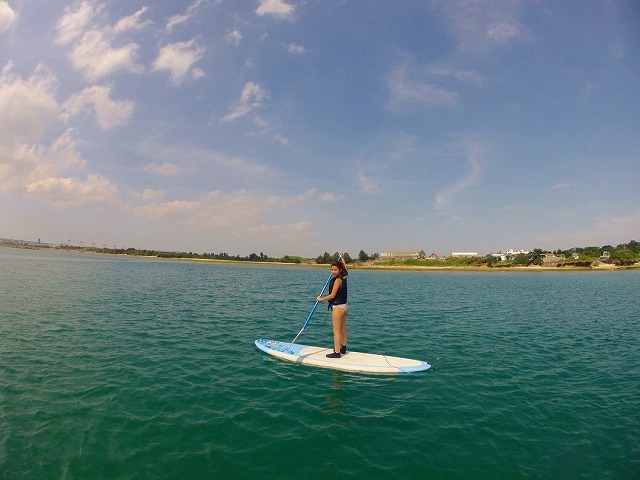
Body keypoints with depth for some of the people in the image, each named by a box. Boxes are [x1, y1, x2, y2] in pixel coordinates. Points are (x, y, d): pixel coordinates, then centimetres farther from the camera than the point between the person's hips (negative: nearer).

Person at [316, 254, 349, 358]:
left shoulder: (338, 279, -18)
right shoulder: (343, 277, 6)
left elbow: (332, 295, -19)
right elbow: (345, 267, 29)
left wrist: (321, 299, -6)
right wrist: (342, 258, 45)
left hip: (338, 307, -9)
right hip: (344, 306, 9)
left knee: (337, 331, -4)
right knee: (343, 329, 19)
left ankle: (337, 352, -1)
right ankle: (343, 348, 31)